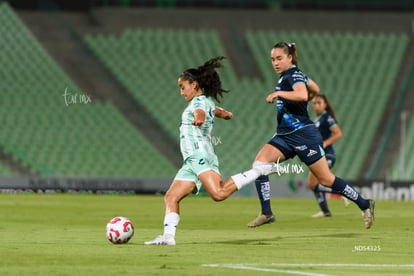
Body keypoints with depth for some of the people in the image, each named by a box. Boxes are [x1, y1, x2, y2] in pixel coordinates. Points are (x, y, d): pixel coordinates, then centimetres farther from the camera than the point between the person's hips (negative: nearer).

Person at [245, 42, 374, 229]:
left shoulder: (294, 75, -12)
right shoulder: (285, 76, 14)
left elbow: (302, 95, -35)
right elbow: (315, 89, 29)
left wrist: (279, 93, -34)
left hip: (303, 135, -9)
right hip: (284, 135, 9)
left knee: (326, 180, -3)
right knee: (259, 162, -13)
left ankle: (365, 205, 14)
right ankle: (266, 213, -13)